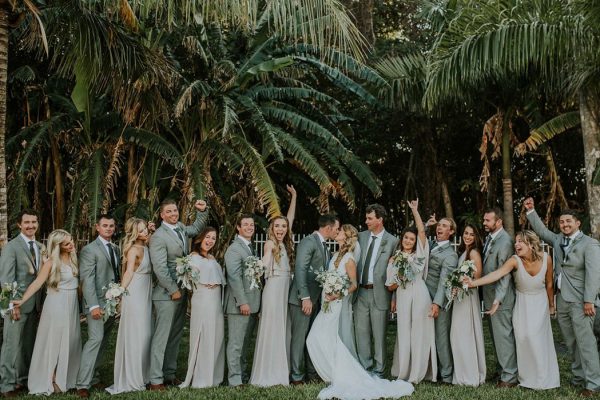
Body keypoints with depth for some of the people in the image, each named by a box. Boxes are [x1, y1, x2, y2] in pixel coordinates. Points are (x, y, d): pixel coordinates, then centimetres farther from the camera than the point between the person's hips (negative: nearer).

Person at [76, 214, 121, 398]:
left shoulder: (116, 249, 14)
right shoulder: (89, 250, -6)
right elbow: (87, 280, -13)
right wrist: (93, 305, -20)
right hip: (97, 303, -6)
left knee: (103, 342, 9)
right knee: (95, 339, -13)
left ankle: (94, 377, 19)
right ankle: (83, 384, -7)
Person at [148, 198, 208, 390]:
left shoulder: (180, 227, 8)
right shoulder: (159, 237, -14)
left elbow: (197, 228, 27)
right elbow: (160, 268, -19)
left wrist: (202, 211, 10)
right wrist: (173, 290, -15)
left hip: (181, 292, 8)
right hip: (166, 294, -8)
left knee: (175, 336, 13)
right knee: (161, 337, -2)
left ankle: (169, 374, 22)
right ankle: (155, 379, 5)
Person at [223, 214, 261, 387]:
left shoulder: (251, 248, 17)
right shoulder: (234, 249, -11)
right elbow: (234, 278, -18)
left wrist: (255, 302, 13)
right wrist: (242, 302, -21)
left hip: (252, 303, 9)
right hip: (240, 303, -9)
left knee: (245, 342, 15)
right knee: (236, 343, -2)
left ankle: (243, 375, 25)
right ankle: (235, 379, 6)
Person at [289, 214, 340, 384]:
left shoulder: (324, 246, 16)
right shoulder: (308, 242, -12)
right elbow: (300, 270, -19)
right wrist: (305, 298, -22)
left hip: (317, 299, 8)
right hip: (303, 299, -8)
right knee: (299, 337, -1)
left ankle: (312, 372, 22)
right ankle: (296, 376, 7)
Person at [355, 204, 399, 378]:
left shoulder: (392, 241, -4)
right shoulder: (361, 237, 9)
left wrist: (394, 297, -6)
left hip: (379, 293, -4)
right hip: (360, 292, 4)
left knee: (379, 334, 5)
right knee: (361, 332, 9)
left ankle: (378, 371, 18)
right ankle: (365, 368, 22)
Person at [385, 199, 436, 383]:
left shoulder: (418, 254, 8)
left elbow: (422, 231, -4)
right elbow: (390, 286, 10)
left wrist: (415, 210, -6)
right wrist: (399, 279, -9)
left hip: (419, 296, -1)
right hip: (402, 299, 1)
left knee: (419, 333, 0)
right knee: (404, 334, 3)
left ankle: (417, 373, 9)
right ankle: (403, 372, 15)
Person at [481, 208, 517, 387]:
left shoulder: (504, 241, -18)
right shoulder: (489, 237, 9)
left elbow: (504, 275, -21)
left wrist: (498, 300, -26)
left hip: (500, 298, -9)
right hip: (490, 296, 9)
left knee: (503, 337, 0)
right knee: (496, 336, 16)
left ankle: (509, 377, 11)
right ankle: (501, 371, 28)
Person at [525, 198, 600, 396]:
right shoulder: (558, 239, 11)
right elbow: (541, 230, 25)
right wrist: (530, 210, 15)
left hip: (580, 301, -7)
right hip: (561, 299, 7)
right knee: (571, 342, 12)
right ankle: (579, 377, 21)